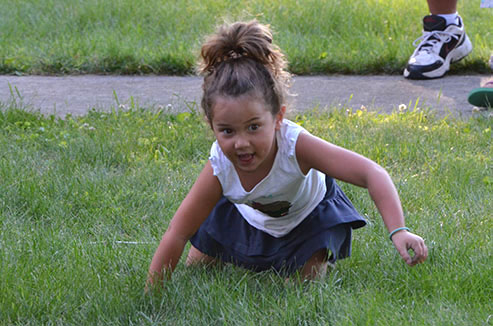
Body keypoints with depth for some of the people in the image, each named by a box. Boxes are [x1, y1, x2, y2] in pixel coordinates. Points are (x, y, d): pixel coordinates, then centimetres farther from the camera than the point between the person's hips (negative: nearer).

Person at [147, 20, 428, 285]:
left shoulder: (295, 145, -45)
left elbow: (371, 173, -51)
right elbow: (177, 235, -30)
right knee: (196, 268, 9)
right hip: (247, 215, 2)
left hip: (309, 215, -2)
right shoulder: (219, 169, -38)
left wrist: (398, 231, -63)